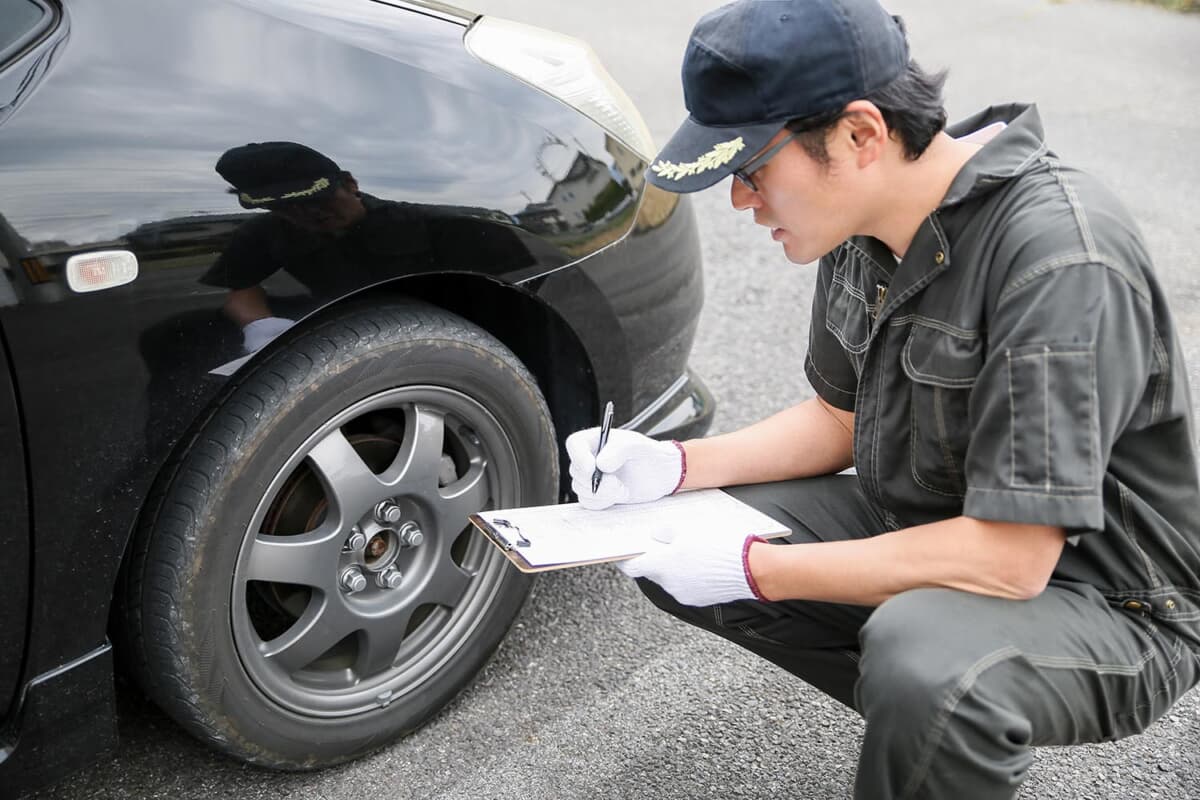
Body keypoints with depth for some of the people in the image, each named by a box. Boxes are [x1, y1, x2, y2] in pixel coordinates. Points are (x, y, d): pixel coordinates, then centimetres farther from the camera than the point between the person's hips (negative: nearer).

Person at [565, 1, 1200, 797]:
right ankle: (942, 725, 8)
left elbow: (1009, 560, -30)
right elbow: (840, 417, 11)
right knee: (666, 547, 0)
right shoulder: (866, 221, -3)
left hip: (1108, 604, -8)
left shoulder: (1061, 260, -29)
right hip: (927, 531, 8)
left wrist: (756, 570, -24)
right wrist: (677, 465, -4)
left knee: (923, 659, -39)